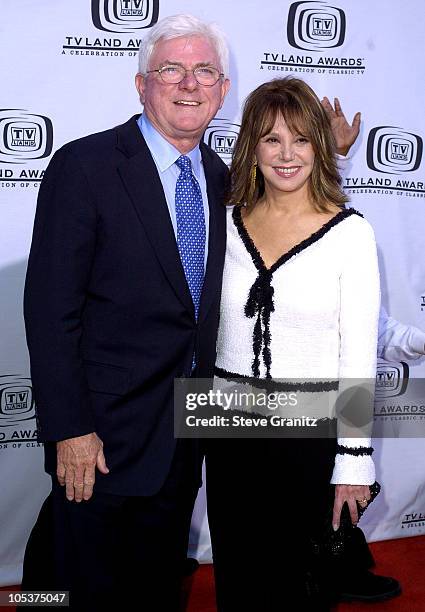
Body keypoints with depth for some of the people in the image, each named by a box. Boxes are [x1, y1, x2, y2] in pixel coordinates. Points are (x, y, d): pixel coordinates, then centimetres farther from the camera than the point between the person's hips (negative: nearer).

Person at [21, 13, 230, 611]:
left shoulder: (219, 177, 7)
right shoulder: (84, 165, -13)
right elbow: (50, 309, -16)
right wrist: (69, 431, -18)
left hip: (185, 437, 6)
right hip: (105, 434, -5)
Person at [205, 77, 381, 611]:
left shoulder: (350, 232, -8)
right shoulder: (228, 223, 3)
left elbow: (358, 351, -7)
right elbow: (206, 329, 9)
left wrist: (354, 459, -7)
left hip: (311, 429, -3)